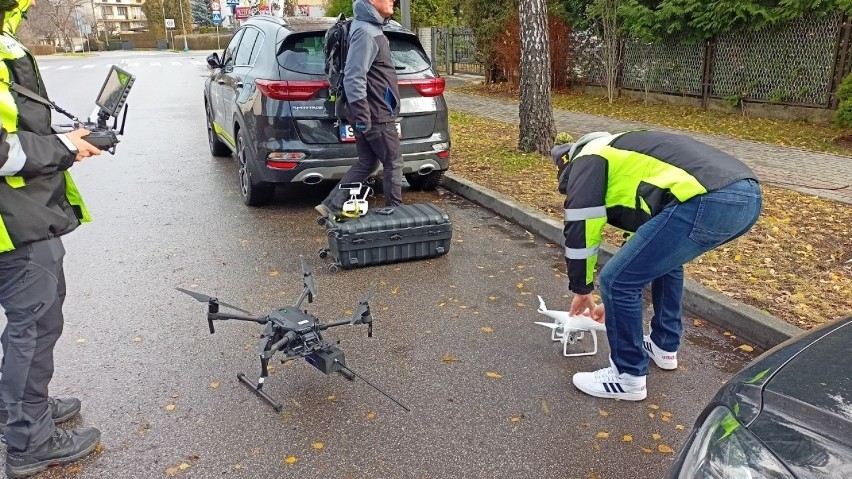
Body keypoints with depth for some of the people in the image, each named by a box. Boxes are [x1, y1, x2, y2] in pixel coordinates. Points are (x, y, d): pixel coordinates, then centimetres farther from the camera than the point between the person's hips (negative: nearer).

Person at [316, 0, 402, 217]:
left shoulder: (371, 28, 15)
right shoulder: (366, 32, -18)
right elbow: (353, 78, -24)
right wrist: (363, 116, -23)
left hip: (372, 115, 10)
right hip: (377, 116, -10)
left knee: (366, 164, 14)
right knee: (393, 163, 4)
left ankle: (331, 206, 15)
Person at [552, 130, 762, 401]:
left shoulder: (586, 160, 14)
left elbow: (580, 229, 8)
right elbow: (646, 237, 44)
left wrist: (582, 290, 24)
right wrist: (618, 302, 51)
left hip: (707, 203, -10)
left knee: (617, 280, 3)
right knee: (663, 256, 34)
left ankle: (628, 377, 18)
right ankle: (664, 346, 42)